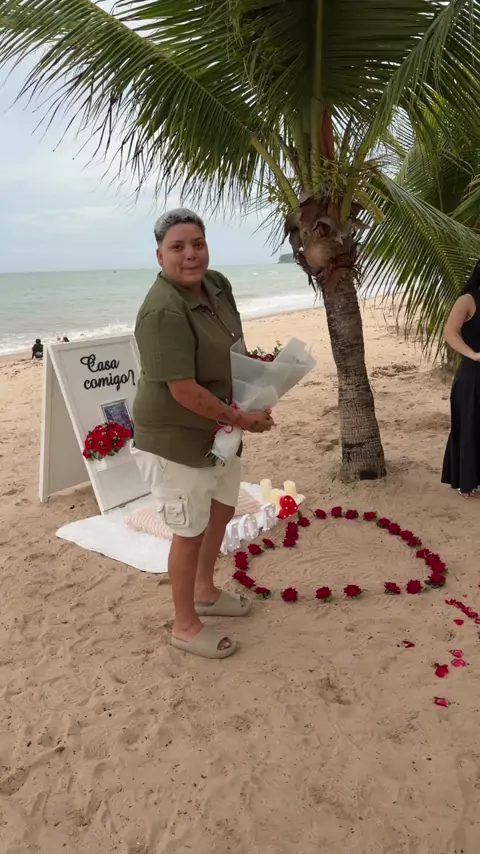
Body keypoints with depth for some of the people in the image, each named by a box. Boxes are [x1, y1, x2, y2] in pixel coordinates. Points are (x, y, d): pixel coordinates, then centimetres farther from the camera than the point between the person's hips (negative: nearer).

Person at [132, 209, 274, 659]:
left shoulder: (216, 284, -1)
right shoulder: (163, 312, -28)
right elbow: (184, 390, -29)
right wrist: (241, 419, -19)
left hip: (217, 427, 9)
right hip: (176, 436, -9)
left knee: (222, 508, 24)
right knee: (190, 531, 5)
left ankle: (205, 592, 47)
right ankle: (185, 626, 27)